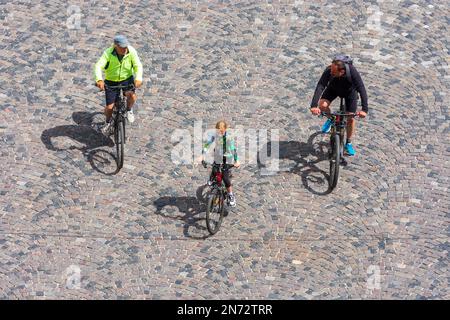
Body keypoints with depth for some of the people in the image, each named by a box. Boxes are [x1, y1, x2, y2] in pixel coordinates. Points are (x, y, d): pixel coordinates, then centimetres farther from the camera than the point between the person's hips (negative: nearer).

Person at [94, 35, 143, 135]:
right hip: (111, 82, -1)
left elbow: (138, 65, -21)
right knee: (109, 107, -4)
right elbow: (99, 66, -32)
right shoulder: (108, 53, -21)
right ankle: (108, 123, 29)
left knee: (132, 95, -29)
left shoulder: (131, 51, -16)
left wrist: (138, 78, -41)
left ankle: (129, 110, 6)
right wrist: (99, 80, -51)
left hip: (127, 79, 1)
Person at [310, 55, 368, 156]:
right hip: (333, 88, 1)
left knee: (350, 118, -2)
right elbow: (320, 87, -44)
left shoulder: (352, 72, -41)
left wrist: (364, 109, -51)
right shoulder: (329, 71, -38)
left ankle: (348, 143, 22)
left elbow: (362, 90, -42)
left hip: (350, 91, -1)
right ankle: (330, 119, 8)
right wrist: (314, 106, -56)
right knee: (322, 105, -26)